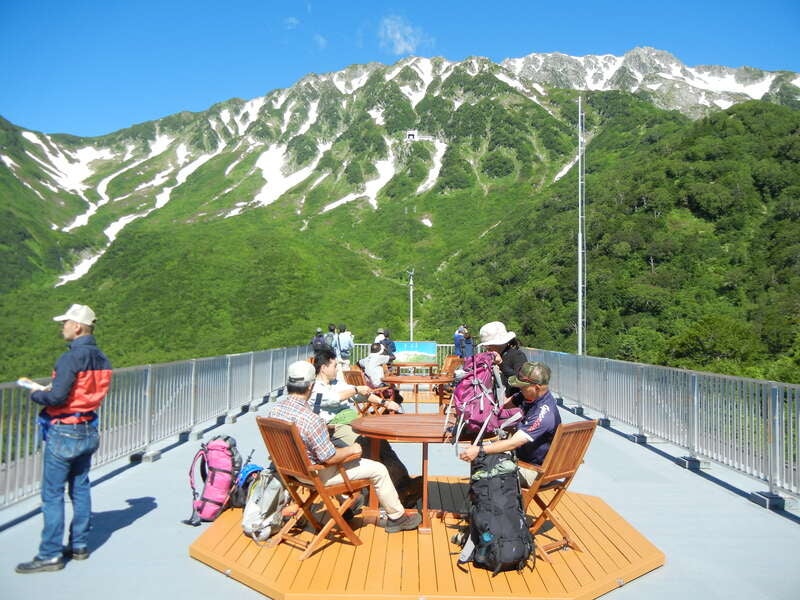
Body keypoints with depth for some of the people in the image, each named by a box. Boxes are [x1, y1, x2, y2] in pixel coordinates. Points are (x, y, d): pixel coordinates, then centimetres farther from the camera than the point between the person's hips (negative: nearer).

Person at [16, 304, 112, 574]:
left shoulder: (70, 358, -20)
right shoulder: (101, 359, 5)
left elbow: (57, 397, -22)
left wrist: (37, 394, -2)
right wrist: (53, 388, 10)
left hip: (63, 433, -8)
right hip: (88, 432, 8)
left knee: (52, 494, 3)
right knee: (80, 488, 16)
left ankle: (50, 555, 10)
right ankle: (80, 545, 26)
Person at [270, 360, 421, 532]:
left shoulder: (275, 408, -9)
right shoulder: (311, 419, -34)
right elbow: (330, 458, -27)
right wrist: (351, 450, -8)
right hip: (318, 474, -9)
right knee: (378, 470, 2)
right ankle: (397, 517, 20)